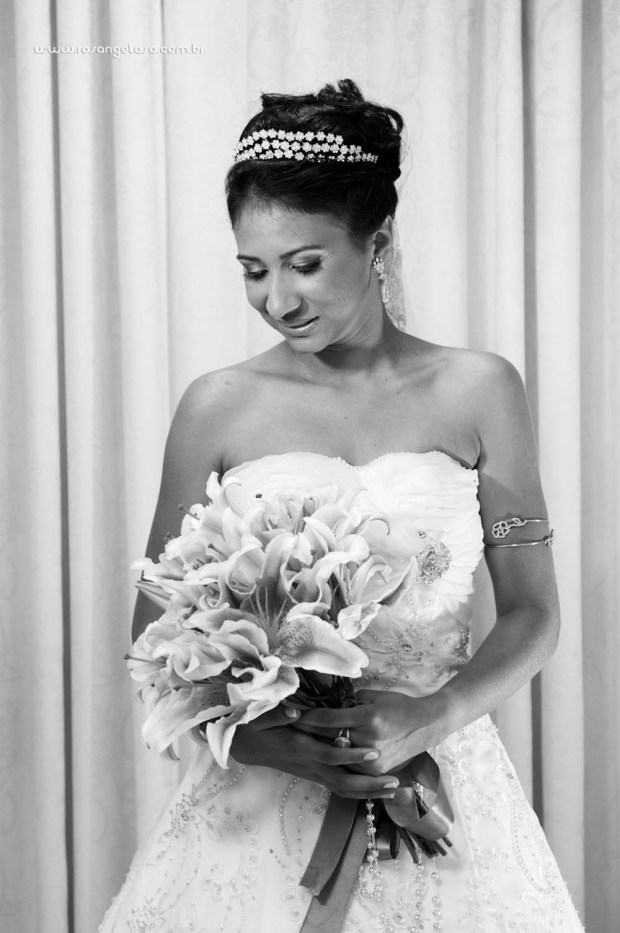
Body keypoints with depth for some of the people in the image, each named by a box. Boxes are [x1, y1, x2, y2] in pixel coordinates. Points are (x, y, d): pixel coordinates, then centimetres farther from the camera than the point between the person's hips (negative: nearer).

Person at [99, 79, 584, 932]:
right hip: (259, 795, 0)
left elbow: (533, 614, 2)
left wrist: (432, 716, -14)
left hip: (435, 786, 0)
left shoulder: (478, 391, -3)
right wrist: (252, 730, -15)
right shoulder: (218, 407, -3)